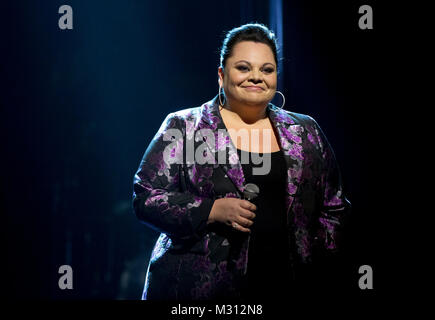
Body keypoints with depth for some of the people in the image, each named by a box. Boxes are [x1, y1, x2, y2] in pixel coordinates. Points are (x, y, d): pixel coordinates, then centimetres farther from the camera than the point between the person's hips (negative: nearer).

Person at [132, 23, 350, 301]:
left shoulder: (306, 133, 12)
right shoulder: (184, 128, 3)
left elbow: (334, 210, 16)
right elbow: (146, 198, -3)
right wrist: (212, 211, -14)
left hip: (287, 286, 3)